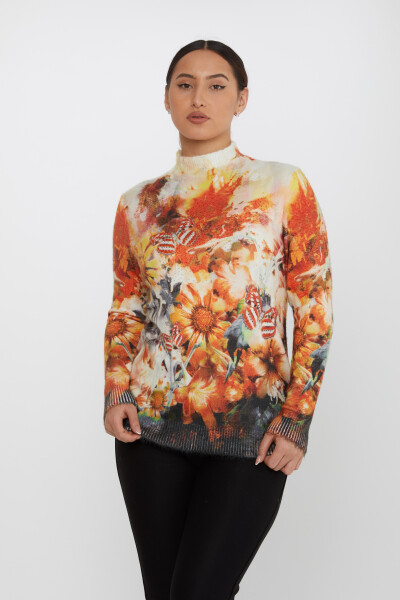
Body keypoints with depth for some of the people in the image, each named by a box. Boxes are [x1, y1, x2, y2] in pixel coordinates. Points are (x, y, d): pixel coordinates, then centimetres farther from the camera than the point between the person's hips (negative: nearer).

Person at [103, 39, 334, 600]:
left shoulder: (284, 187, 0)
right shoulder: (138, 203, 9)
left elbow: (315, 309, -1)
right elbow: (124, 309, 15)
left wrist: (298, 418, -7)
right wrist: (116, 393, -1)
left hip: (251, 430, -3)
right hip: (149, 425, 3)